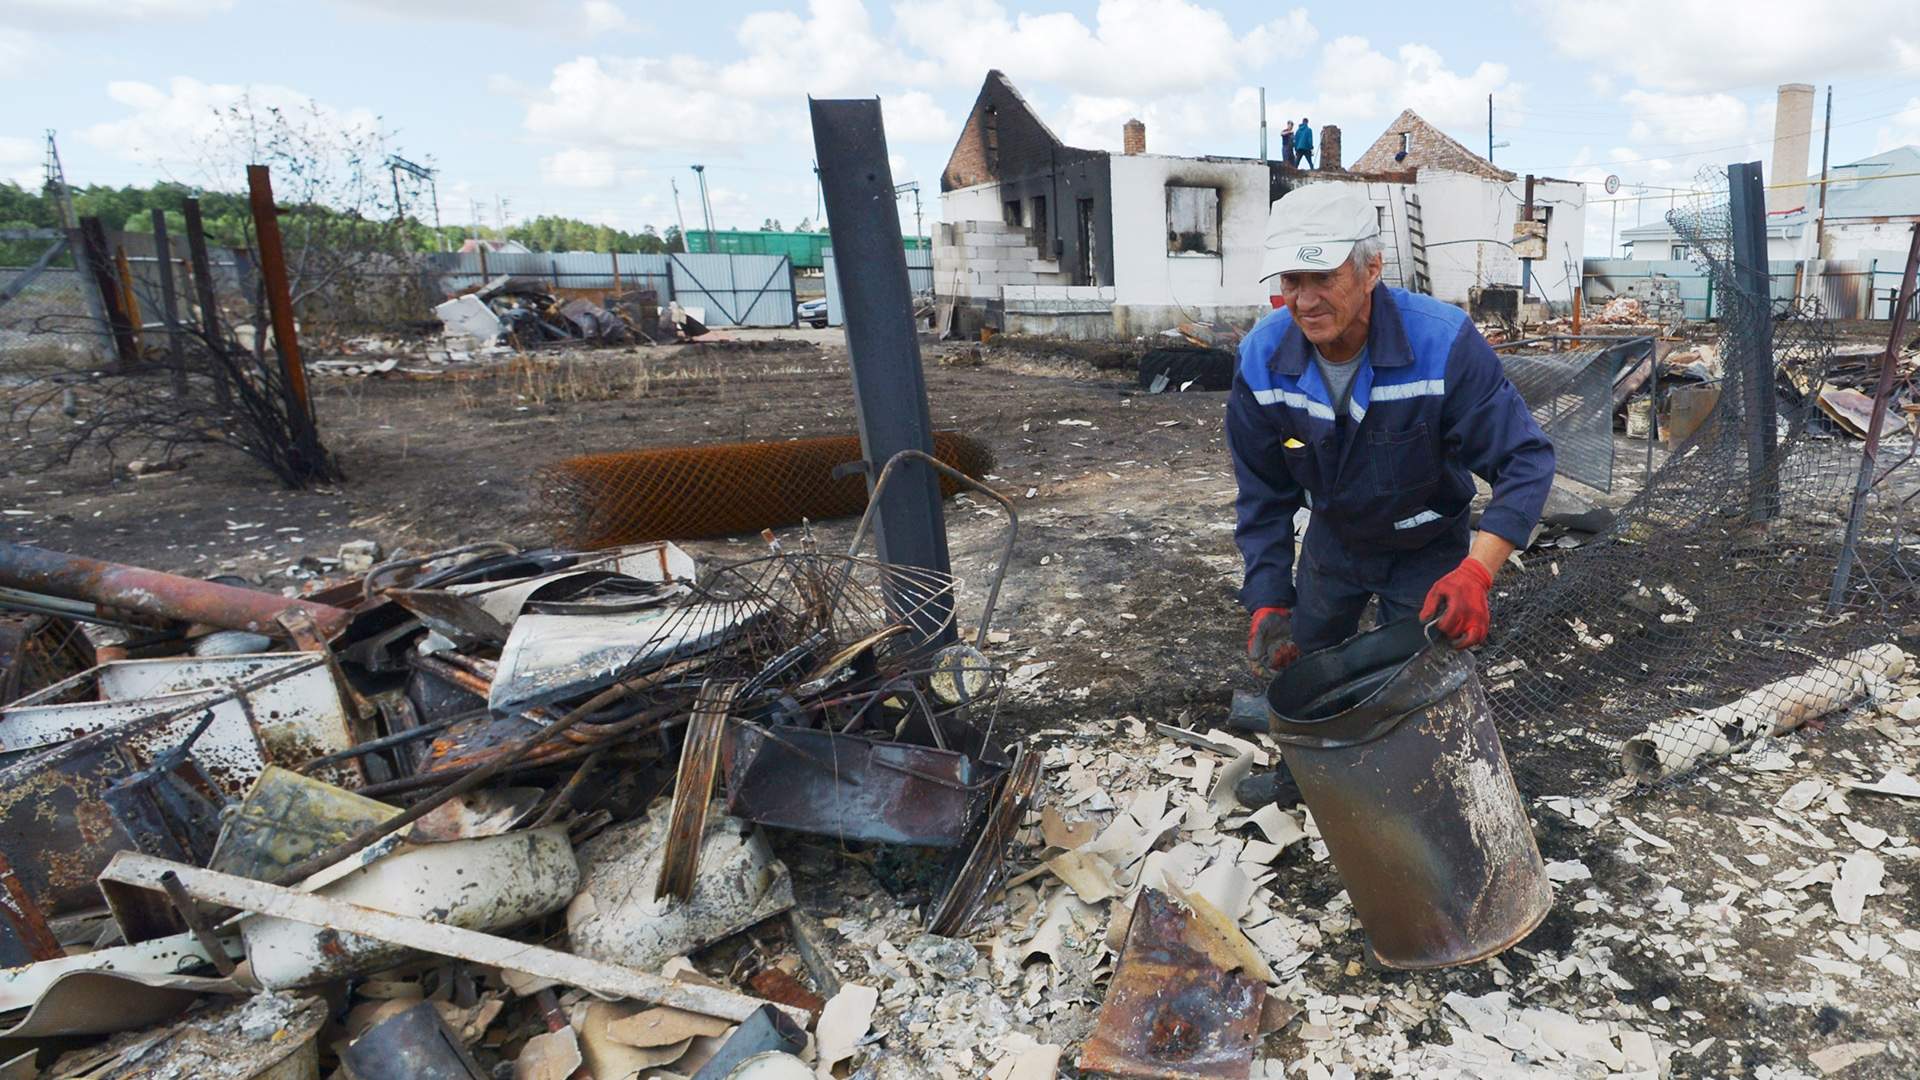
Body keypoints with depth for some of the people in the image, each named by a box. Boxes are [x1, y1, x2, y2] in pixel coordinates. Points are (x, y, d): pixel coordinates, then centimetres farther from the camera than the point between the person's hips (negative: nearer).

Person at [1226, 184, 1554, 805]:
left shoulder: (1444, 343, -32)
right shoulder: (1263, 359, -21)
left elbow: (1526, 461, -28)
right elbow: (1264, 496, -11)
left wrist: (1476, 572, -43)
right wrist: (1268, 603, -17)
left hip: (1427, 550, -3)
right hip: (1332, 539, 4)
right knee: (1298, 665, 19)